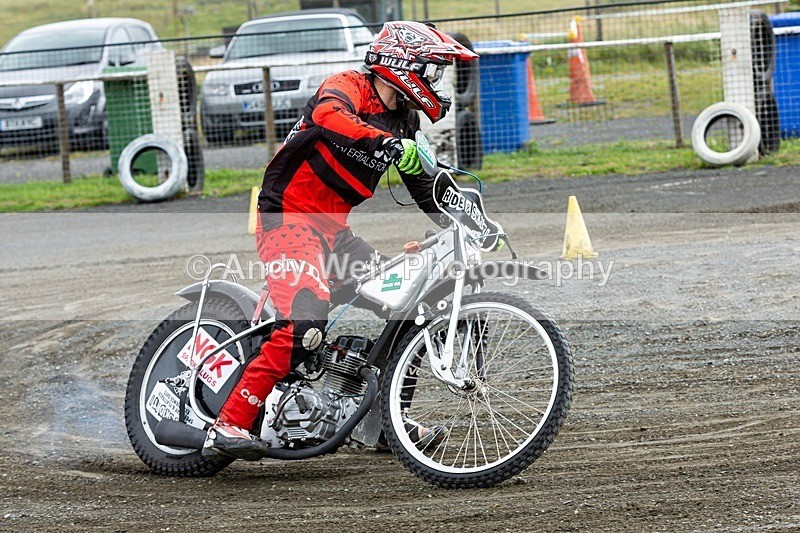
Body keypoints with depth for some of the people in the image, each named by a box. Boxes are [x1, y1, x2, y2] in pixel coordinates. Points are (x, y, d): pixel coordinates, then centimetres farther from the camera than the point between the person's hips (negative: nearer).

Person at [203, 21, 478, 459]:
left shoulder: (403, 120, 14)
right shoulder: (347, 87, -12)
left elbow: (423, 184, 23)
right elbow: (327, 115, -37)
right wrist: (390, 144, -50)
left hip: (333, 230, 9)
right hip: (288, 217, -9)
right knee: (306, 322, -27)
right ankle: (228, 426, -27)